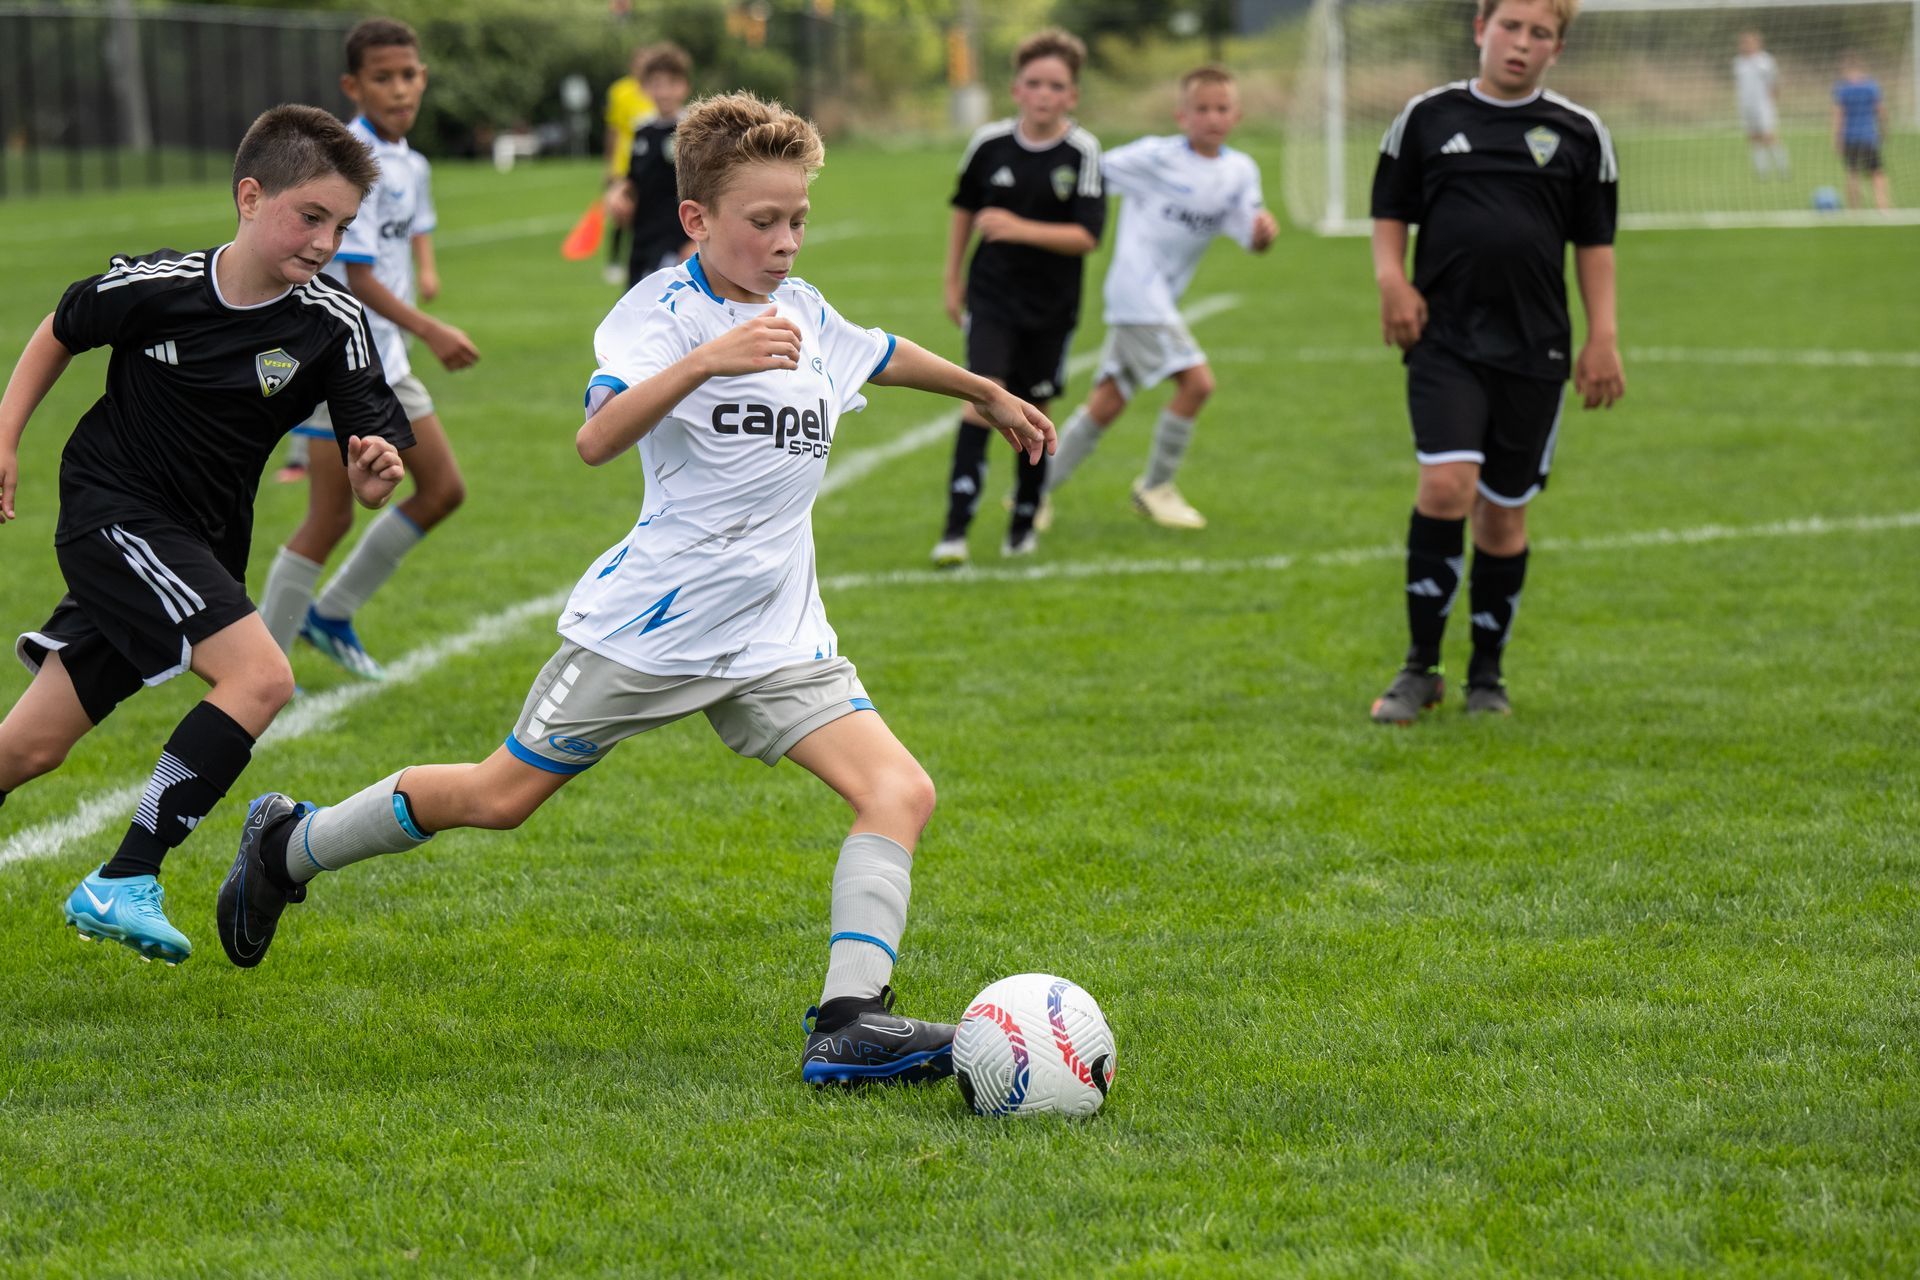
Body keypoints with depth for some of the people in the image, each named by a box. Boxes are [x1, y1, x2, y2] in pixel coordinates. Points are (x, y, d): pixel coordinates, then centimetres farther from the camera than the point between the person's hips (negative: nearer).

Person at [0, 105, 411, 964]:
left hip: (199, 548, 4)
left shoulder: (333, 327, -8)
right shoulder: (155, 286, -13)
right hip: (112, 513, -4)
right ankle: (124, 883, -17)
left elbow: (367, 465, -12)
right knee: (260, 675, -23)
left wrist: (376, 475, -34)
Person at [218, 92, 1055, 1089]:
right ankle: (289, 847, 29)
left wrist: (988, 392, 46)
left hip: (774, 640, 6)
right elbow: (597, 440, -30)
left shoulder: (803, 316, 9)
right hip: (648, 627, -6)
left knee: (900, 793, -14)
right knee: (500, 798, 5)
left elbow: (883, 356, 34)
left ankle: (850, 1023, -20)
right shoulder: (662, 308, -12)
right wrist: (706, 362, -42)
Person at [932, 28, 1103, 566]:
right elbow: (965, 208, 13)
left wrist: (1021, 229, -30)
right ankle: (956, 529, -19)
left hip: (1051, 305, 0)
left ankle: (1025, 522, 30)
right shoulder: (990, 143, -4)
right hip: (991, 294, 0)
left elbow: (1086, 236, -17)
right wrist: (953, 280, 15)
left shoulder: (1082, 152, -12)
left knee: (1034, 411, 9)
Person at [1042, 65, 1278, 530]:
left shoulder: (1240, 171, 6)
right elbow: (1092, 173, -5)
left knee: (1108, 402, 9)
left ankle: (1040, 488, 17)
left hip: (1163, 297, 7)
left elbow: (1251, 239, 1)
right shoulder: (1156, 157, -10)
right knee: (1197, 382, -15)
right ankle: (1155, 488, 0)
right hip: (1137, 290, -7)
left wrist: (1265, 230, -20)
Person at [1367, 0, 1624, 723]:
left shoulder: (1579, 134, 6)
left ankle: (1487, 675, 22)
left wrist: (1603, 338, 4)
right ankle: (1421, 668, -8)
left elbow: (1594, 243, 11)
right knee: (1446, 484, -18)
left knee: (1504, 513, 7)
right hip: (1445, 343, -1)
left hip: (1533, 351, 1)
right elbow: (1390, 211, 13)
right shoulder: (1427, 118, 5)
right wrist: (1392, 278, -5)